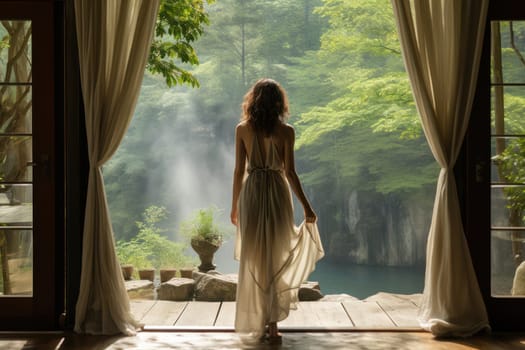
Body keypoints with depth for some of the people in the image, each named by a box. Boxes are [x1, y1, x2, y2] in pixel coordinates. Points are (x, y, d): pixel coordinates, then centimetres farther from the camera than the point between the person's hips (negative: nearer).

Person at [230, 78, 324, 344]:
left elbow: (239, 170, 0)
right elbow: (290, 172, -8)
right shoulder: (286, 131, -5)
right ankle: (272, 324, 6)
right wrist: (306, 205, -2)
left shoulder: (242, 129, -1)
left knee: (253, 259, 10)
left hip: (251, 194, 1)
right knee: (276, 258, 8)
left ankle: (257, 323, 15)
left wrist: (234, 205, 9)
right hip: (277, 194, -1)